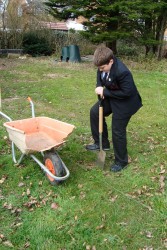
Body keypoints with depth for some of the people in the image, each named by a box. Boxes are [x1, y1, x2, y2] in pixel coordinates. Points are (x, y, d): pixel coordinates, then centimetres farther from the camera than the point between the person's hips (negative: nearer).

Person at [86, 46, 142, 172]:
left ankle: (121, 161, 20)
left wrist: (105, 92, -26)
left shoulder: (122, 72, -36)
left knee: (118, 132, -1)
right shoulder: (104, 64, -11)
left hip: (124, 103, -8)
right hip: (111, 97, 9)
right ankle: (102, 143, 27)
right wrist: (99, 86, -13)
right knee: (95, 112, 13)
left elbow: (127, 92, -30)